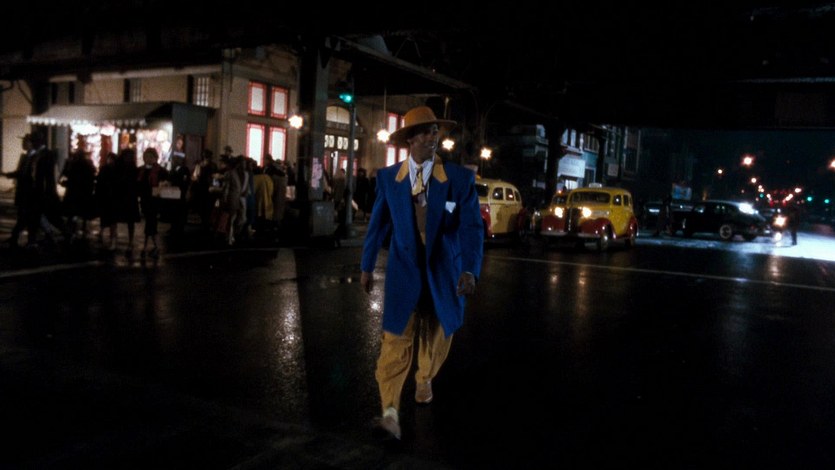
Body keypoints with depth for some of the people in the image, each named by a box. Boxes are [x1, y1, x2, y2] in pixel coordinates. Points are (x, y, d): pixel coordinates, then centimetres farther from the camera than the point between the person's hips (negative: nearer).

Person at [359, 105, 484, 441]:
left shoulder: (461, 178, -10)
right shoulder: (387, 177, -4)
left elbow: (472, 227, -15)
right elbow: (378, 225, 5)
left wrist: (470, 270, -29)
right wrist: (367, 266, 10)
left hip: (445, 271, 1)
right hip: (404, 271, 0)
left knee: (437, 336, 19)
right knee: (395, 341, -8)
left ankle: (424, 380, 49)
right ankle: (390, 412, -1)